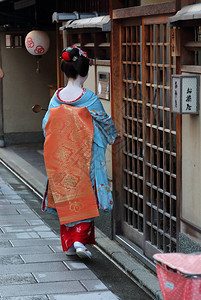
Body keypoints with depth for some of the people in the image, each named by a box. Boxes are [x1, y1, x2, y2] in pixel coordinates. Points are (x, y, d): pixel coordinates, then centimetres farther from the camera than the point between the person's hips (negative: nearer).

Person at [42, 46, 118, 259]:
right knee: (84, 196, 3)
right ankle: (80, 239, -9)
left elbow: (46, 124, 6)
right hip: (84, 157, -4)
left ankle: (68, 244, 18)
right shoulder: (88, 98, -12)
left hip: (60, 158, 4)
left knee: (65, 197, 12)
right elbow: (104, 120, 0)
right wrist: (114, 136, 21)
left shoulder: (57, 96, 0)